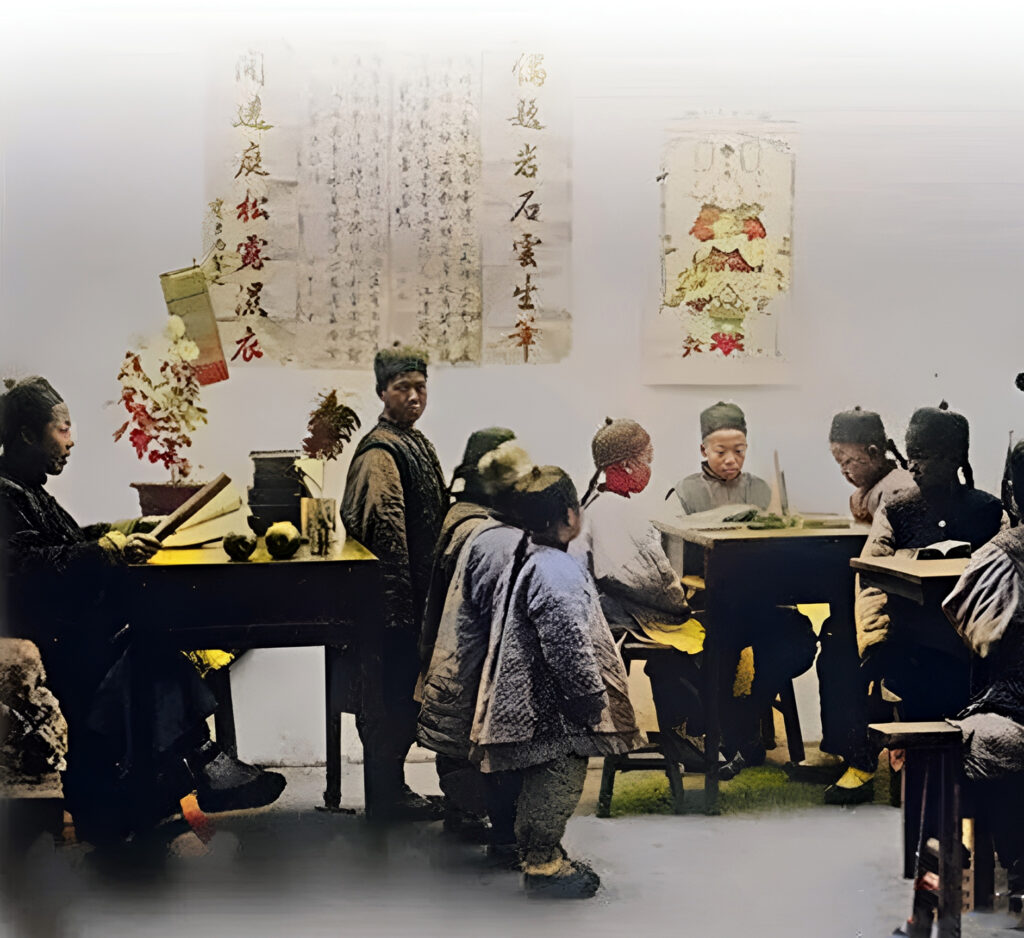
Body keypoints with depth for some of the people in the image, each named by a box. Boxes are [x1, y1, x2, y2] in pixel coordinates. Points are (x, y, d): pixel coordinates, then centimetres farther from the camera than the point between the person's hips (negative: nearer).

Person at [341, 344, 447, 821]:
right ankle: (387, 794, 9)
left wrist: (432, 595, 22)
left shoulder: (415, 442, 15)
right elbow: (384, 533, -23)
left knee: (404, 693, 16)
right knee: (393, 697, -2)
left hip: (413, 597, 10)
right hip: (393, 602, -10)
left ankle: (388, 786, 26)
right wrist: (400, 603, -24)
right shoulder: (380, 452, -17)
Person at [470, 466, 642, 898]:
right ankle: (543, 865, 12)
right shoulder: (557, 572, -24)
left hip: (530, 695, 10)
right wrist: (593, 695, -16)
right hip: (554, 701, -10)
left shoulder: (522, 559, 9)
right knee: (559, 780, 2)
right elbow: (568, 645, -26)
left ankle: (538, 854, 31)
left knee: (543, 780, 20)